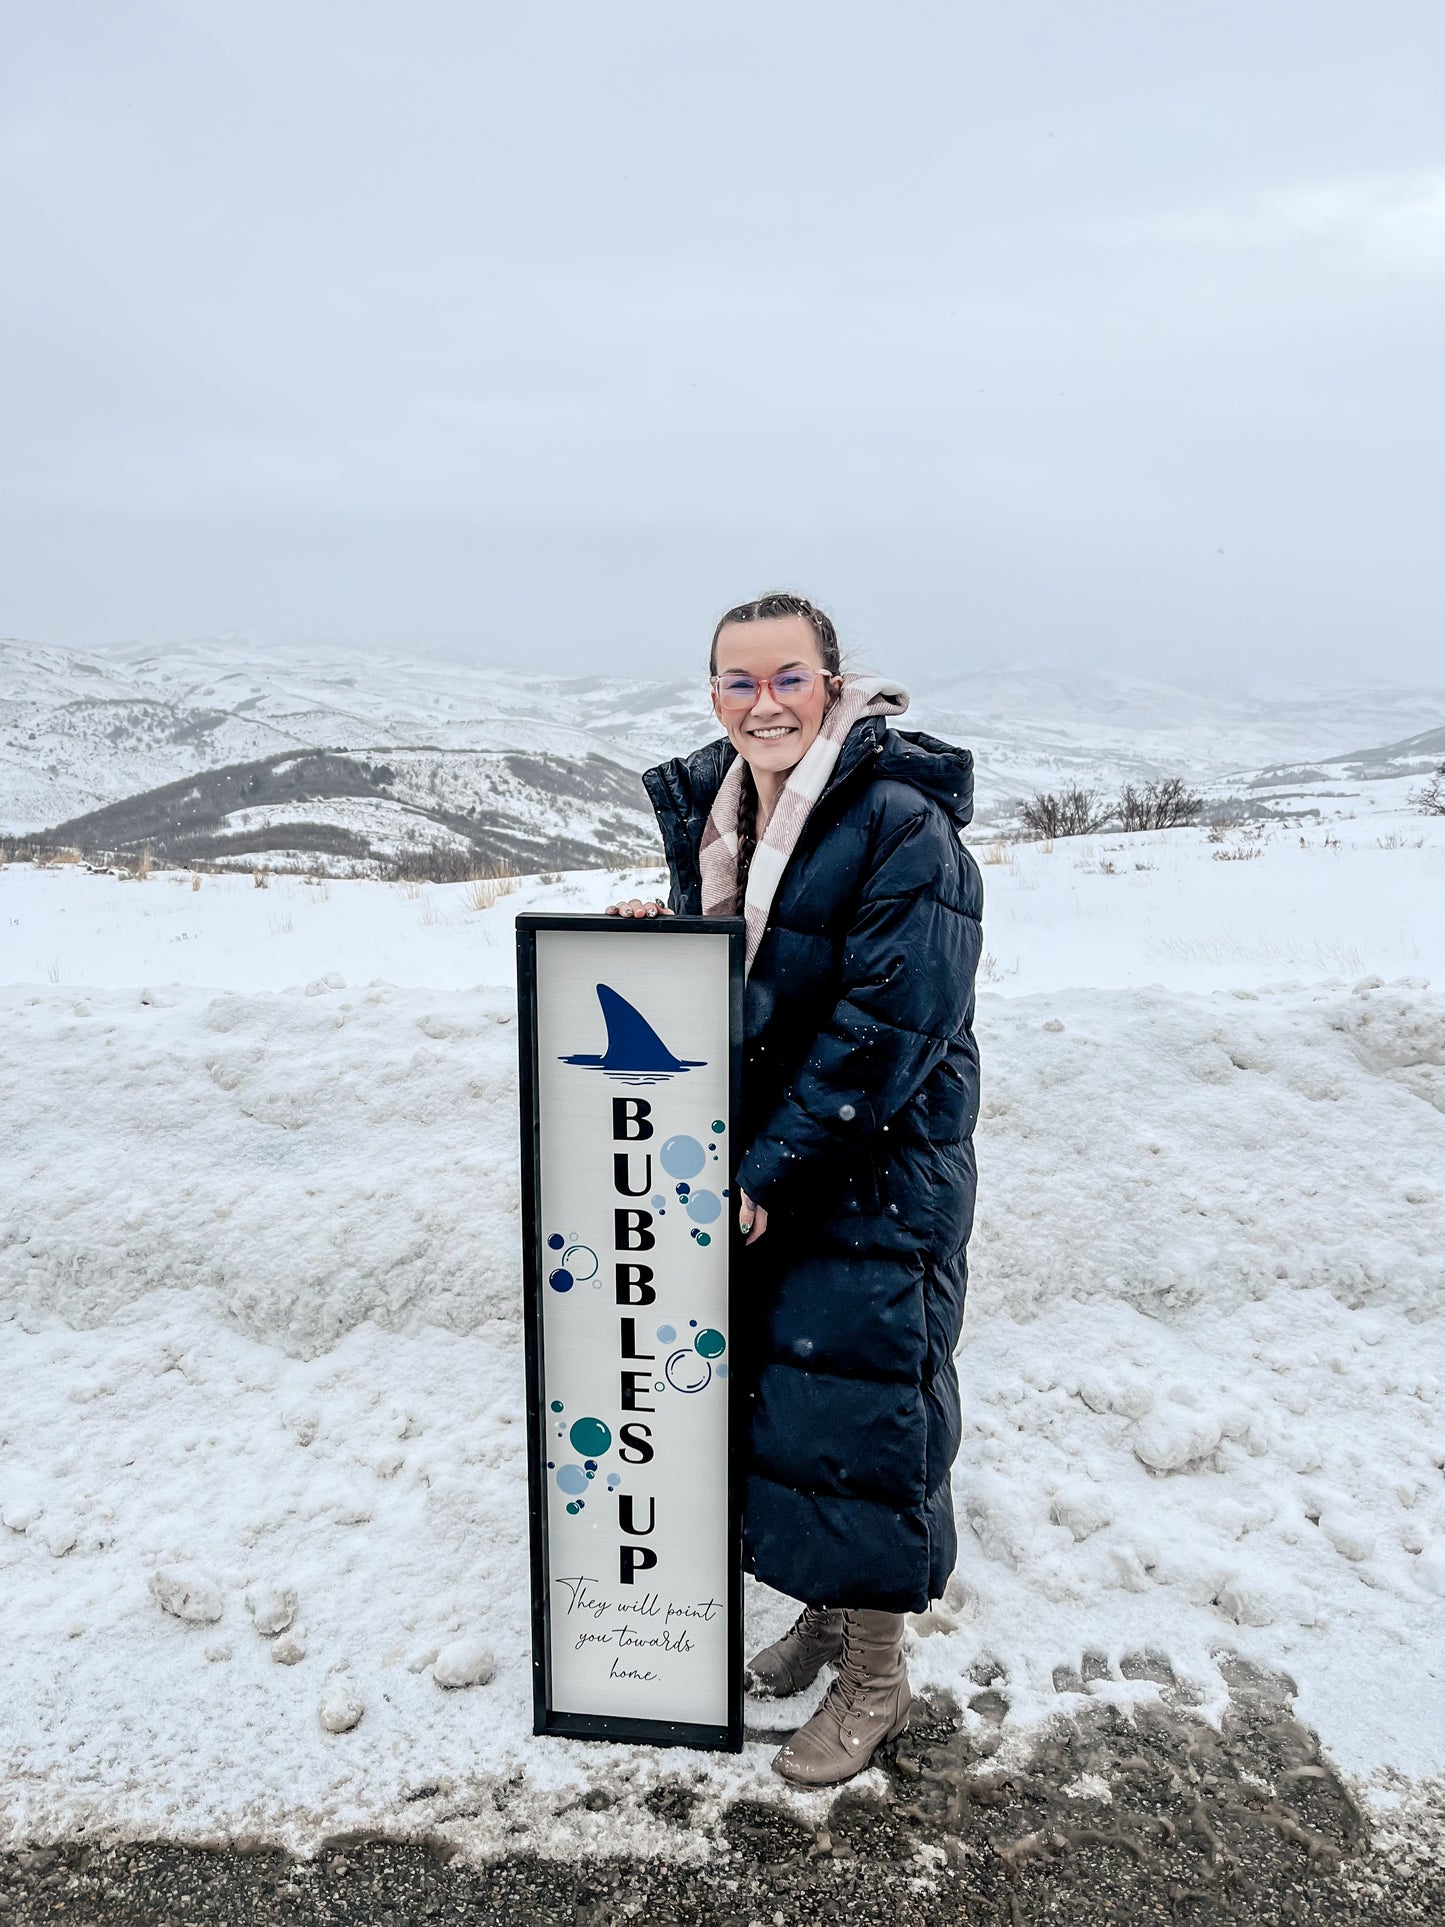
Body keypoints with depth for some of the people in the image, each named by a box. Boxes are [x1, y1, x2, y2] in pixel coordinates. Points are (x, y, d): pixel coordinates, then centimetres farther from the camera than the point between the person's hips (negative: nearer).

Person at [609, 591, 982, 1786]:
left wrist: (766, 1174, -19)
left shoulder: (903, 826, -18)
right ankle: (823, 1613, 41)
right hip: (754, 1162, 7)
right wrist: (656, 936, -6)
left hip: (877, 1177, -7)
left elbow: (883, 1028, -21)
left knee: (858, 1407, 2)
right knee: (776, 1386, 17)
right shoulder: (711, 808, 6)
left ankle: (875, 1678, 24)